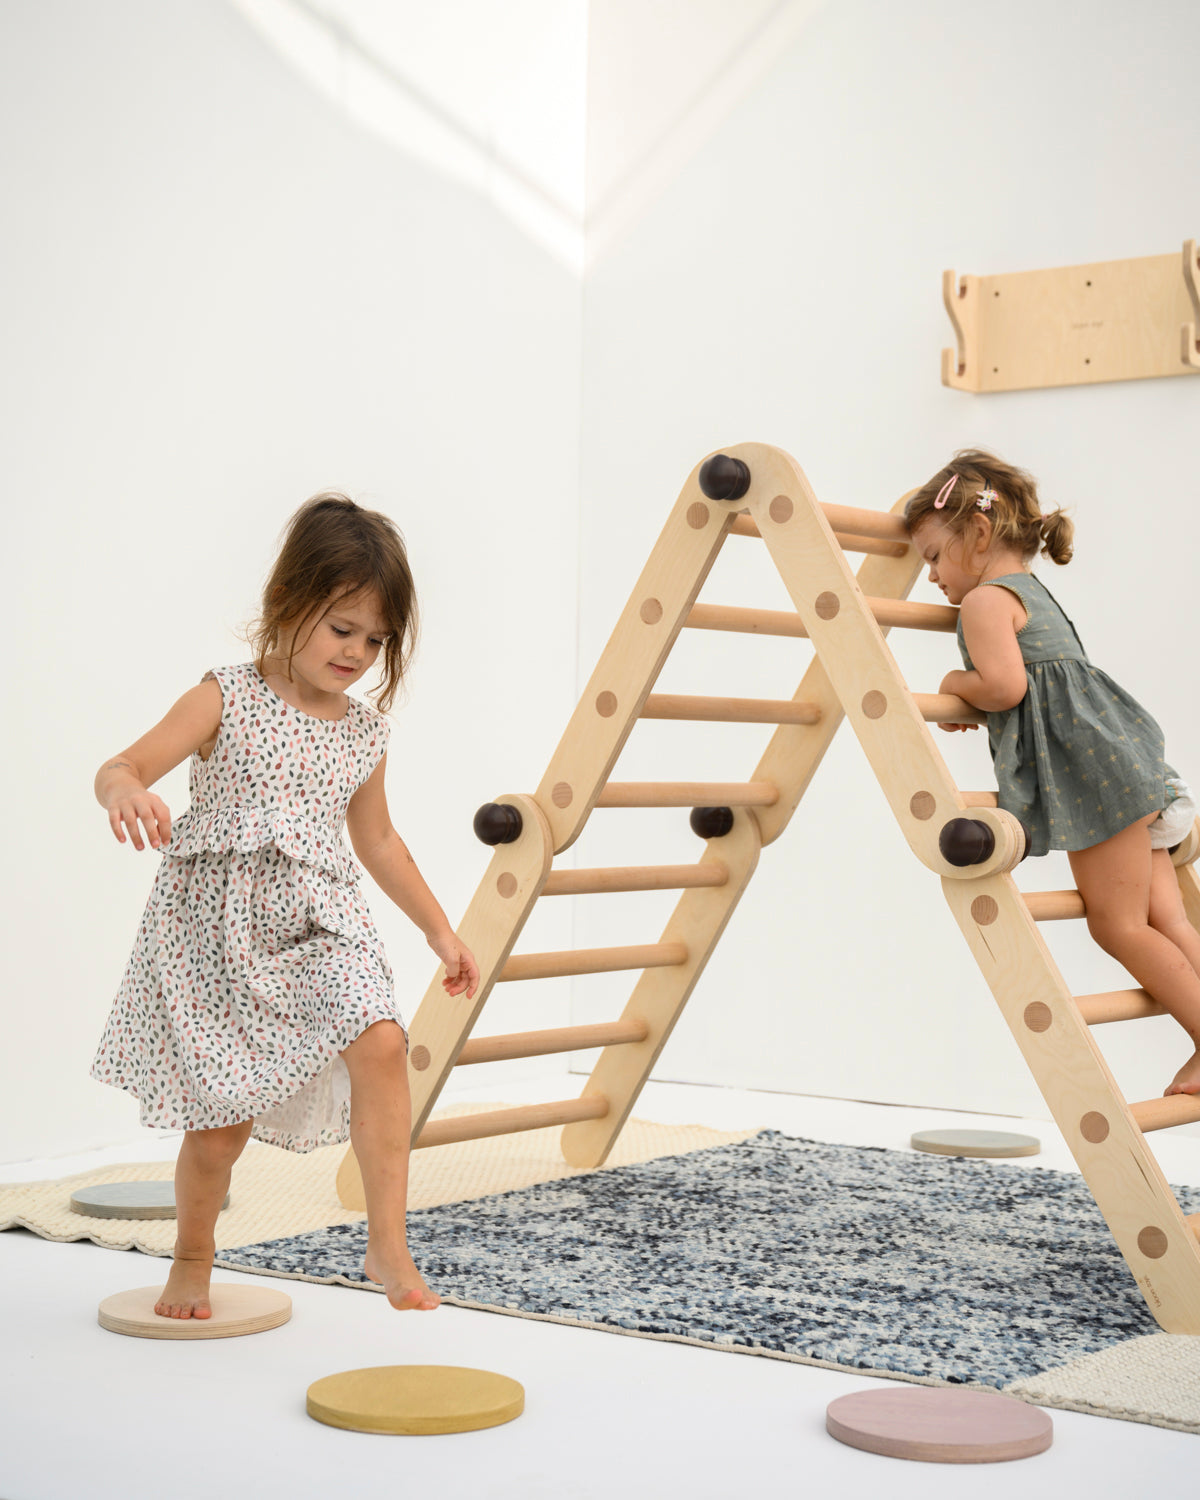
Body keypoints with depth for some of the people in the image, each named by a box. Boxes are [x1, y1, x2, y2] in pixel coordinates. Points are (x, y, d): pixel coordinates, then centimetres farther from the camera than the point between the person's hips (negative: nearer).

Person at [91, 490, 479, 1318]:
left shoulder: (365, 733, 9)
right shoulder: (226, 700, -5)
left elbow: (378, 839, 23)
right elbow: (121, 767, -14)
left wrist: (440, 930, 24)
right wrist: (127, 792, -39)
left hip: (320, 927, 3)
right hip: (218, 931, -3)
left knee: (380, 1044, -25)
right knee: (222, 1122, 1)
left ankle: (388, 1244, -17)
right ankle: (193, 1264, 29)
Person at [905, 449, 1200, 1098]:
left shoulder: (984, 601, -5)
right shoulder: (1033, 592, 26)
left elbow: (1004, 685, -19)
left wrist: (954, 683, 0)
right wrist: (975, 706, 27)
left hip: (1088, 770, -10)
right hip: (1118, 761, 10)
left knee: (1120, 925, -6)